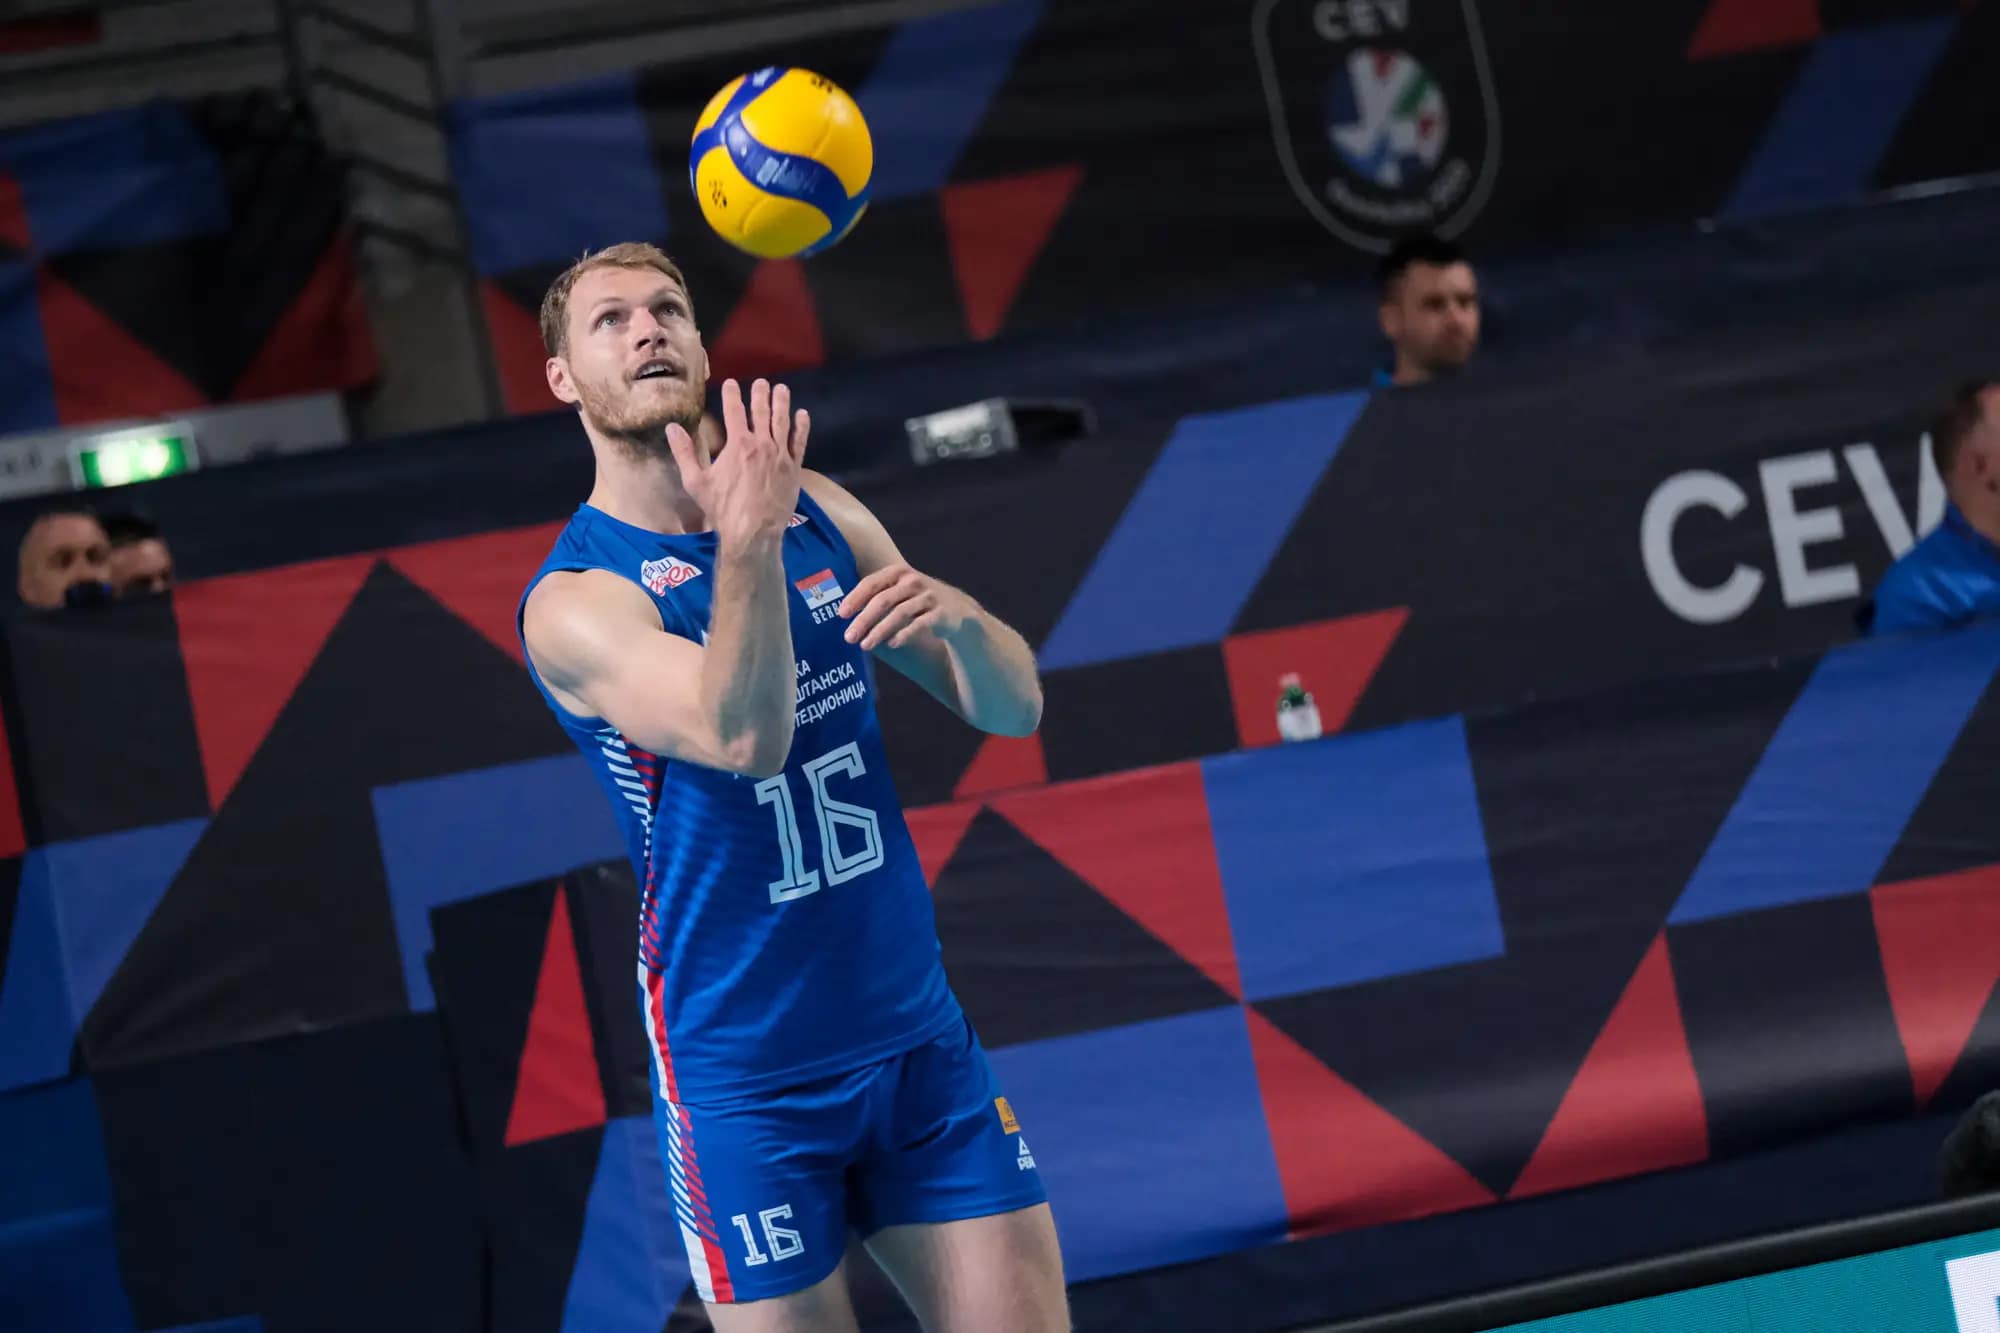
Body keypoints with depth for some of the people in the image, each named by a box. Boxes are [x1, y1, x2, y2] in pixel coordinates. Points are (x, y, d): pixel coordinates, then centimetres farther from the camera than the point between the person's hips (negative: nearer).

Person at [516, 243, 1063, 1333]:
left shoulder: (816, 514, 6)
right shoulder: (575, 601, -11)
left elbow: (1012, 708, 7)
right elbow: (744, 738, -28)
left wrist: (954, 616, -15)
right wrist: (747, 543, -40)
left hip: (918, 1034, 5)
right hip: (751, 1081, -5)